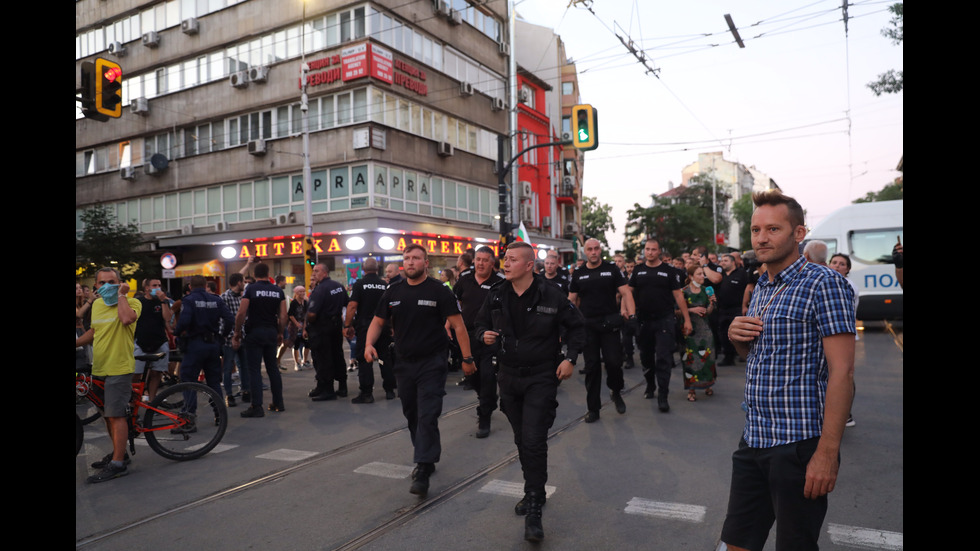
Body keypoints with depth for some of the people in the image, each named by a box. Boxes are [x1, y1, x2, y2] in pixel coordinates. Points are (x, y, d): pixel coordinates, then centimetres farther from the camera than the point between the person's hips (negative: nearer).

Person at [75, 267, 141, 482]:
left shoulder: (132, 302, -9)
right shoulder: (97, 305, 13)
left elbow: (127, 319, -32)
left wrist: (121, 294, -20)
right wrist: (77, 343, 12)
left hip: (119, 368, -8)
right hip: (99, 368, 8)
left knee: (116, 415, -9)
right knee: (108, 414, 17)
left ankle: (117, 464, -4)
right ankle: (118, 453, 32)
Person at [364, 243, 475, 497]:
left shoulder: (439, 291, -8)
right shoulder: (394, 292, 5)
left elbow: (458, 325, -8)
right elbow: (377, 322, 11)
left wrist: (467, 358, -11)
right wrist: (369, 344, -9)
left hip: (432, 363, -5)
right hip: (404, 363, 6)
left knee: (427, 417, -10)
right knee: (411, 415, 16)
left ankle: (423, 471, -4)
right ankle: (428, 456, 36)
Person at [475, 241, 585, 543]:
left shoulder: (551, 296, -13)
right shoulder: (496, 295, -2)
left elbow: (576, 326, -1)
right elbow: (481, 323, 12)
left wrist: (570, 358, -10)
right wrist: (484, 335, -10)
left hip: (541, 378, -5)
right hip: (509, 376, 5)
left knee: (534, 441, -10)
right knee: (522, 440, 16)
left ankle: (534, 511, 0)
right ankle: (534, 492, 36)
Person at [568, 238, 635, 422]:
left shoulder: (611, 269, 3)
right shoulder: (578, 274, 8)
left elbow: (626, 292, 0)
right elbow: (571, 300, 10)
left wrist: (632, 315, -13)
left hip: (609, 322, -2)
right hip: (587, 325, 2)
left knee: (614, 361, -8)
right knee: (591, 366, 5)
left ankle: (616, 392, 24)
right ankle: (593, 409, 14)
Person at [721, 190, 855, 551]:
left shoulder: (823, 283, -11)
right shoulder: (761, 287, 13)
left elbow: (841, 373, -16)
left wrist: (827, 453, -20)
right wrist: (736, 336, 0)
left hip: (798, 444, -7)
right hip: (753, 440, 7)